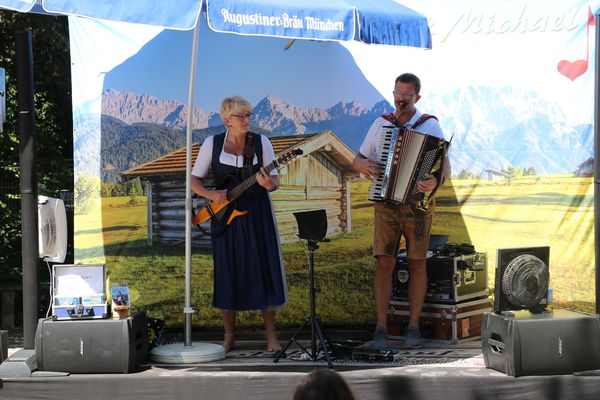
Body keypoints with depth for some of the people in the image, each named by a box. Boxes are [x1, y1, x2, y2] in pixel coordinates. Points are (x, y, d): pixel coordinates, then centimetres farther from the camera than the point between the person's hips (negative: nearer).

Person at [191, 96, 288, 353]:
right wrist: (212, 195, -14)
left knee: (264, 270, -3)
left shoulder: (261, 142, 1)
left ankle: (271, 335, 6)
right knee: (227, 272, 3)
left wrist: (269, 184, -24)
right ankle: (229, 336, 16)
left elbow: (275, 180, 0)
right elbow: (195, 180, 5)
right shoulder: (212, 144, 0)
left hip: (257, 215, 0)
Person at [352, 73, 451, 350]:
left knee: (417, 264, 2)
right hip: (386, 204, 2)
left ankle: (413, 328, 9)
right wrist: (362, 166, -10)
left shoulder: (430, 125, -2)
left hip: (418, 204, -2)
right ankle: (381, 329, 0)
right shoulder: (380, 124, 8)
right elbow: (357, 159, 14)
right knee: (384, 264, -3)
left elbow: (445, 165, -12)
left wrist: (436, 181, -34)